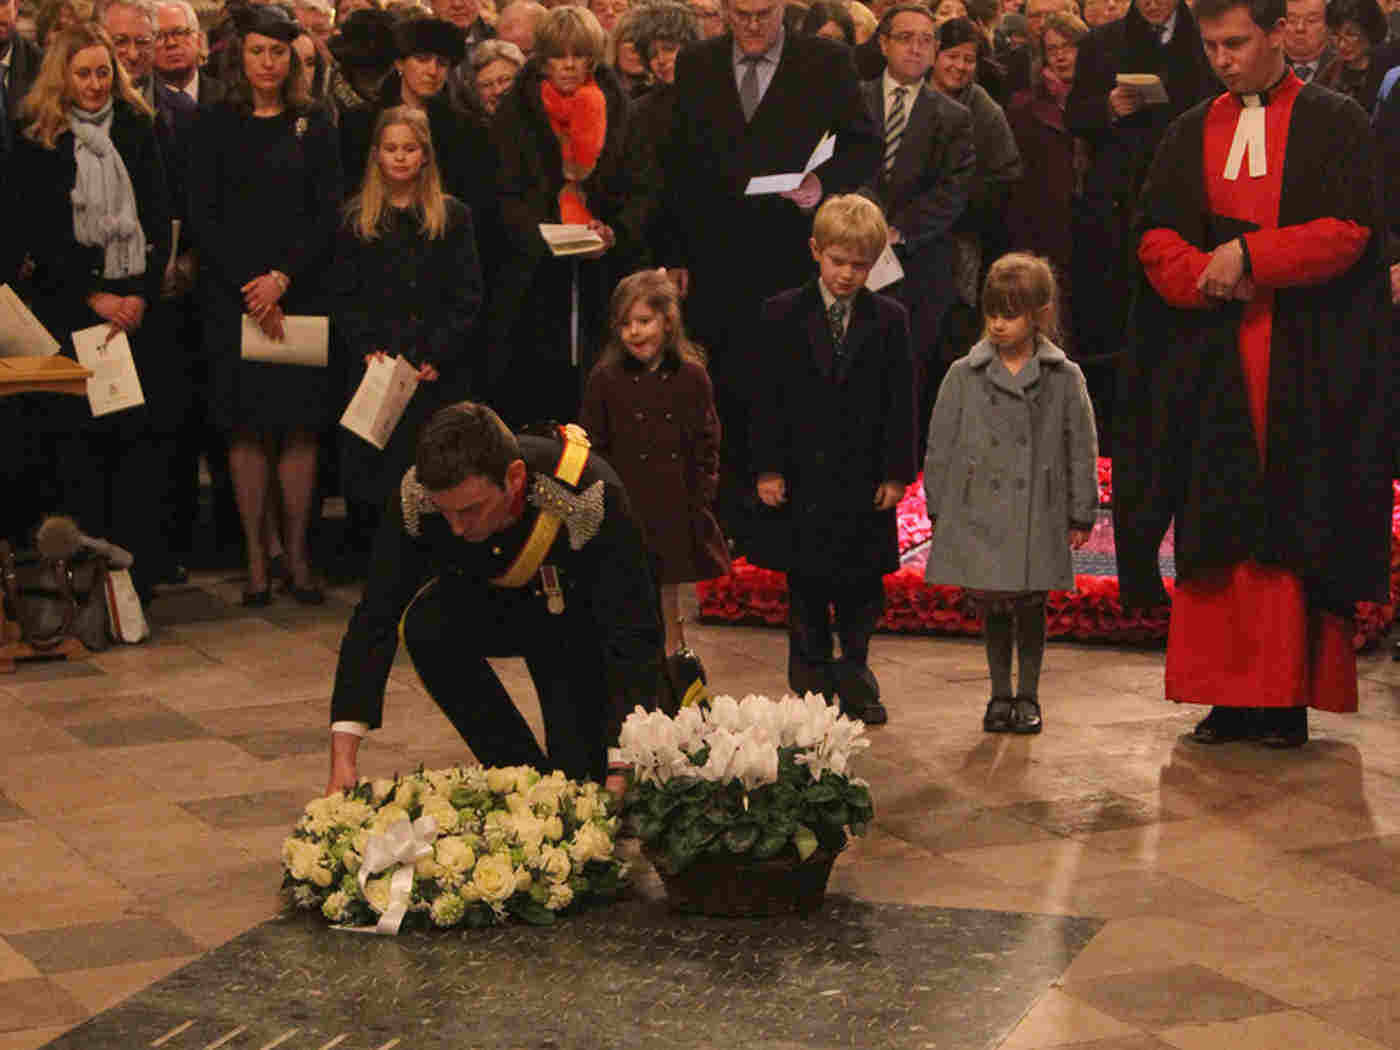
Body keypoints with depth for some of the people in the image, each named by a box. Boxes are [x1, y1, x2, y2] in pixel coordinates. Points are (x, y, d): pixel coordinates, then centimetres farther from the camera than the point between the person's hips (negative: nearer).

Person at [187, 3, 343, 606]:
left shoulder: (313, 126, 7)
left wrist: (282, 279, -11)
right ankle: (255, 558, 3)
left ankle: (297, 554, 4)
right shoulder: (215, 125, 4)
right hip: (231, 295, -1)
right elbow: (203, 216, -1)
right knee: (247, 427, -2)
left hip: (299, 293, 1)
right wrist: (248, 289, -10)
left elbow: (328, 214, 2)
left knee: (300, 426, -2)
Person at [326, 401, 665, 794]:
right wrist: (343, 760, -35)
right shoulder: (416, 497, -30)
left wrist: (621, 771, -46)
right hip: (489, 604, 3)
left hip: (580, 616, -3)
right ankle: (524, 772, -11)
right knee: (424, 627, -28)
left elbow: (633, 635, -38)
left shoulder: (588, 494, -39)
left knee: (579, 773, -16)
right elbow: (375, 620, -27)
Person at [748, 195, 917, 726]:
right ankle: (811, 687, 18)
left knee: (862, 591, 7)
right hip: (802, 478, -1)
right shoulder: (781, 315, -1)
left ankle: (854, 682, 19)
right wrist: (767, 468, -7)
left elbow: (900, 403, 2)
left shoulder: (889, 319, 1)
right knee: (806, 592, 8)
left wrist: (896, 472, -4)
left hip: (864, 480, 1)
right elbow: (766, 399, -1)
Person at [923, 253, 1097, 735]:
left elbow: (1081, 449, 5)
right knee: (991, 605, 7)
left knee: (1030, 605, 5)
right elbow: (940, 446, 6)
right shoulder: (964, 375, 1)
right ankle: (1000, 694, 21)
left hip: (1036, 518, -1)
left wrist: (1081, 514, 4)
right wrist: (938, 509, 5)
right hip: (979, 514, 1)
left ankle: (1027, 695, 19)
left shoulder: (1064, 378, 0)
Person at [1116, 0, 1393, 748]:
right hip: (1211, 363, 4)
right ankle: (1230, 694, 5)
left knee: (1299, 527, -5)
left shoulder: (1335, 123, 2)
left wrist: (1248, 256, -15)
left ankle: (1290, 695, -2)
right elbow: (1154, 237, 6)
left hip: (1311, 363, -4)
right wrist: (1209, 275, -13)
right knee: (1217, 526, 1)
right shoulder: (1191, 134, 14)